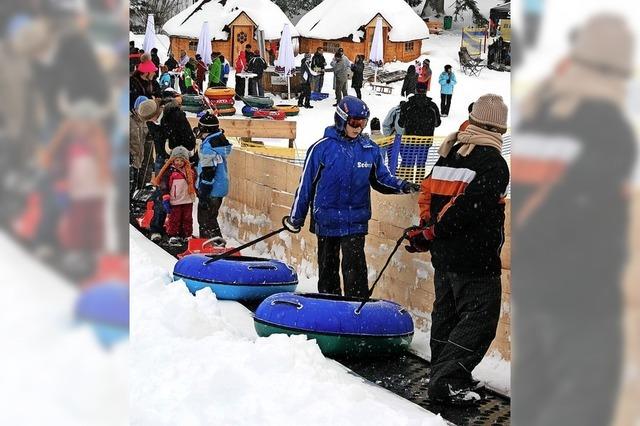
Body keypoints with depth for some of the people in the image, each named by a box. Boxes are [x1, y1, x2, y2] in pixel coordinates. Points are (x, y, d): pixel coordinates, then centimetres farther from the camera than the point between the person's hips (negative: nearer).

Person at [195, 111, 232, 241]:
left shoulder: (208, 146, -21)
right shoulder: (221, 140, 8)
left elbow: (207, 172, -23)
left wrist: (202, 193, -19)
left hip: (211, 191, -10)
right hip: (221, 187, 10)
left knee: (206, 220, -3)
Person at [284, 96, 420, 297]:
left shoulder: (370, 149, 2)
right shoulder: (322, 148, -6)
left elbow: (381, 179, 13)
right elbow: (306, 184, 0)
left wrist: (402, 186, -7)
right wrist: (296, 218, 3)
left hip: (356, 221, 0)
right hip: (327, 219, 0)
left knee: (354, 266, -11)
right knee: (327, 267, 12)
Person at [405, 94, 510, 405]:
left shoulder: (449, 152, 9)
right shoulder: (493, 163, -15)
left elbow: (428, 190, 9)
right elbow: (468, 207, -20)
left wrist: (428, 227, 12)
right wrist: (432, 233, -13)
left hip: (443, 254, 8)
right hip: (475, 257, -8)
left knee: (446, 313, 18)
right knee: (479, 319, -2)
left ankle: (442, 372, 27)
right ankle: (447, 382, -7)